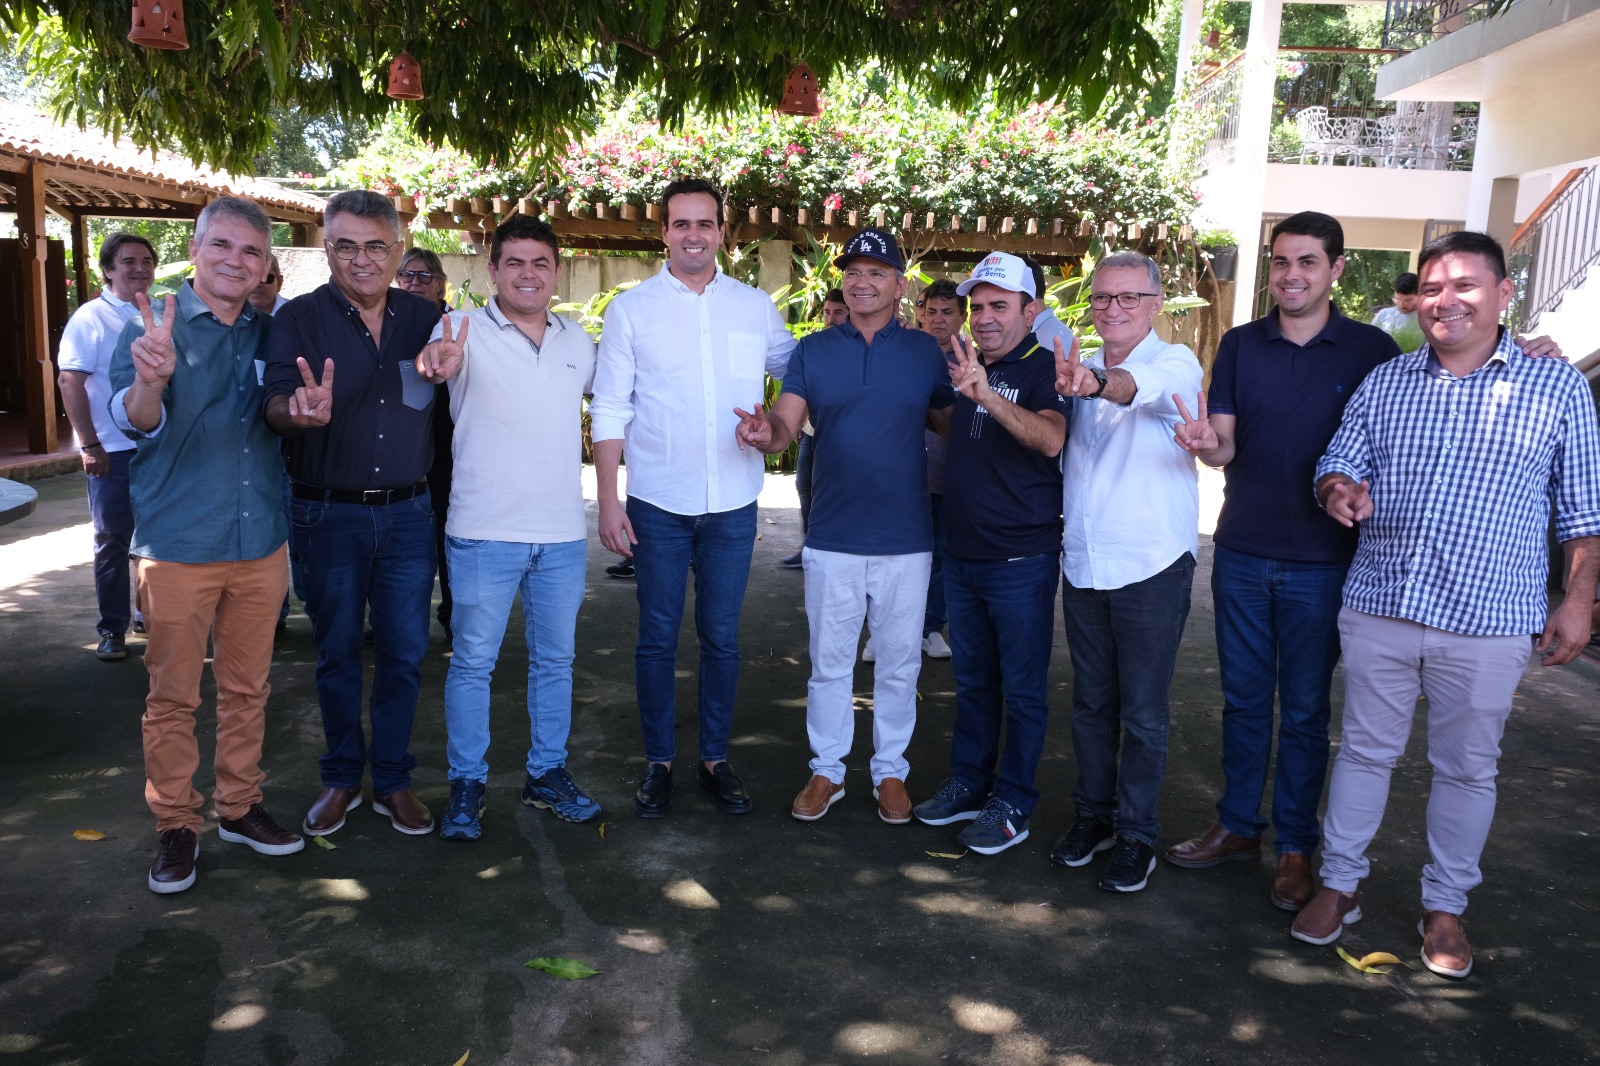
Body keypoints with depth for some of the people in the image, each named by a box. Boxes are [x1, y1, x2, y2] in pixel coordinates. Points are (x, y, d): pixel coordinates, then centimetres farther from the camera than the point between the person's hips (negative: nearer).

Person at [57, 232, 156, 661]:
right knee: (112, 541, 3)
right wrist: (90, 445, -15)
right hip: (113, 450, -4)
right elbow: (70, 383, -10)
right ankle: (112, 630, 12)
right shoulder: (90, 319, -6)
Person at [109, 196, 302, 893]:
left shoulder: (268, 333, 6)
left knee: (247, 689, 14)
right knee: (172, 697, 6)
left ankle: (238, 807, 30)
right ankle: (175, 826, 20)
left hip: (261, 544, 4)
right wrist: (151, 382, -44)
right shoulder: (152, 326, -6)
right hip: (177, 546, -3)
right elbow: (136, 420, -19)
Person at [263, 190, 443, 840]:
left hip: (408, 512, 2)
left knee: (404, 653, 8)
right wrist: (302, 412, -40)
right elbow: (276, 407, -16)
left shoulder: (426, 318, 3)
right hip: (328, 515, -2)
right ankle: (342, 778, 27)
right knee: (337, 654, 11)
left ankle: (393, 780, 23)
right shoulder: (299, 318, -5)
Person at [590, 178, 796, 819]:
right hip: (658, 506, -1)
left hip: (733, 506, 2)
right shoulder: (631, 310, 0)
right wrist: (608, 503, -6)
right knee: (658, 638, 8)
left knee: (721, 638, 11)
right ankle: (658, 762, 23)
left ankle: (715, 760, 25)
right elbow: (609, 412, -1)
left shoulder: (755, 307, 4)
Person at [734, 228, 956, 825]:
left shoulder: (926, 351, 3)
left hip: (906, 540, 0)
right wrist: (766, 433, -28)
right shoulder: (813, 351, 4)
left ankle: (891, 771, 28)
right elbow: (786, 426, -6)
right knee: (829, 664, 11)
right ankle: (826, 770, 27)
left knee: (899, 664, 12)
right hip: (832, 538, 1)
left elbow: (953, 425, 5)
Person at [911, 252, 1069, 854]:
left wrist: (988, 396, -47)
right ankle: (969, 783, 32)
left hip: (1022, 560, -7)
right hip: (963, 554, 7)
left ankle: (1013, 805, 18)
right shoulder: (968, 365, 9)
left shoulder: (1045, 369, -12)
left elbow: (1051, 439, -34)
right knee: (972, 679, 18)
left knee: (1021, 688, 6)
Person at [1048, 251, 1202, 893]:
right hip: (1084, 564, 5)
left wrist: (1094, 382, -55)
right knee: (1091, 703, 16)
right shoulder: (1080, 370, 10)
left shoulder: (1175, 362, -10)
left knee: (1142, 713, 5)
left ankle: (1136, 835, 20)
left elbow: (1143, 384, -35)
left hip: (1151, 567, -5)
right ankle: (1093, 813, 31)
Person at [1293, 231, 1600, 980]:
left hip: (1490, 623, -2)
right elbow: (1339, 465, 11)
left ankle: (1445, 905, 28)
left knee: (1466, 768, 11)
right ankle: (1340, 882, 28)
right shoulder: (1383, 384, 7)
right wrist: (1339, 489, -13)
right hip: (1379, 608, 2)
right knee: (1365, 749, 12)